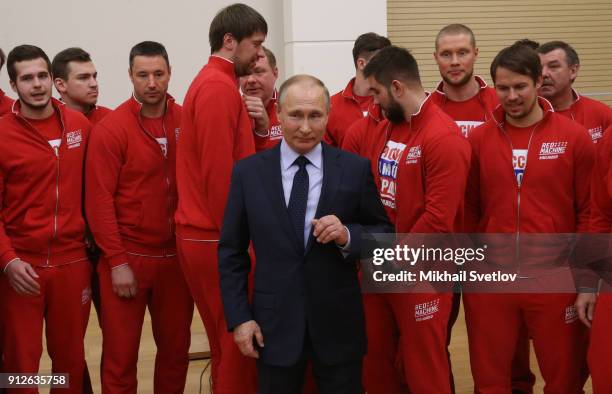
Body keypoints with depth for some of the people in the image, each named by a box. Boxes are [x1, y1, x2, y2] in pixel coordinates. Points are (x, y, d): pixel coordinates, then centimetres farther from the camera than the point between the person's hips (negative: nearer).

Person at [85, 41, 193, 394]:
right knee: (121, 354, 5)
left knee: (176, 347, 11)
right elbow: (99, 200, -9)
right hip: (127, 257, -3)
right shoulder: (110, 129, -7)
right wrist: (117, 262, -12)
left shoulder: (187, 123, 2)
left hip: (176, 255, 3)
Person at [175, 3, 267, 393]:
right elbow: (219, 173, -20)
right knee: (239, 342, -2)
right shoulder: (220, 88, -14)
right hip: (218, 239, -10)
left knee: (228, 341, 16)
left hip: (201, 234, 10)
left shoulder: (210, 83, 17)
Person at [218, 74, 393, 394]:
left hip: (338, 322, 0)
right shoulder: (248, 172, 0)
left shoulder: (356, 169, -2)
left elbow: (384, 235, 3)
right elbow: (231, 252, 4)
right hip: (273, 323, 0)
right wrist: (239, 317, -3)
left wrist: (348, 236, -17)